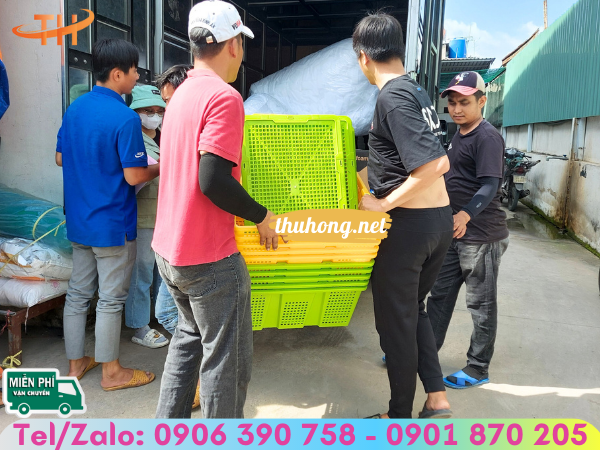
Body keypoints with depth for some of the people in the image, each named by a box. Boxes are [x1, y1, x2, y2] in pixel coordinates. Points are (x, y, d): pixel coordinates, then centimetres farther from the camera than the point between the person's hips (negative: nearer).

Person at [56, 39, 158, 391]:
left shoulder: (76, 108, 5)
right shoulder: (125, 118, -19)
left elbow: (60, 158, 12)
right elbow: (134, 176, -20)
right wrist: (161, 168, -1)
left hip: (78, 220, 8)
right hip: (112, 223, -7)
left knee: (78, 292, 16)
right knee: (111, 299, 4)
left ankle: (76, 363, 29)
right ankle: (112, 372, 18)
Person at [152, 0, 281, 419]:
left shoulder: (182, 94, 11)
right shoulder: (224, 97, -18)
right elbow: (213, 181, -26)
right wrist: (262, 215, -11)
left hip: (169, 248, 10)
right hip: (210, 259, -10)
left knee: (190, 335, 26)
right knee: (227, 361, 5)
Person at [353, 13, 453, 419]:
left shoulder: (392, 98, -16)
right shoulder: (417, 91, 12)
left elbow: (436, 164, -26)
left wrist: (383, 203, -18)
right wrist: (378, 165, 33)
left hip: (409, 223, -9)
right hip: (441, 218, 9)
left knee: (395, 321, 7)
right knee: (414, 310, 23)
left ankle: (400, 416, 24)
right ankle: (438, 399, 23)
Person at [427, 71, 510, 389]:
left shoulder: (488, 137, -14)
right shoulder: (458, 136, 13)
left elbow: (490, 185, -25)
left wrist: (466, 214, -41)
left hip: (482, 236, -9)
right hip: (455, 233, 9)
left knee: (481, 304, 4)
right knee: (440, 294, 15)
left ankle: (478, 369, 18)